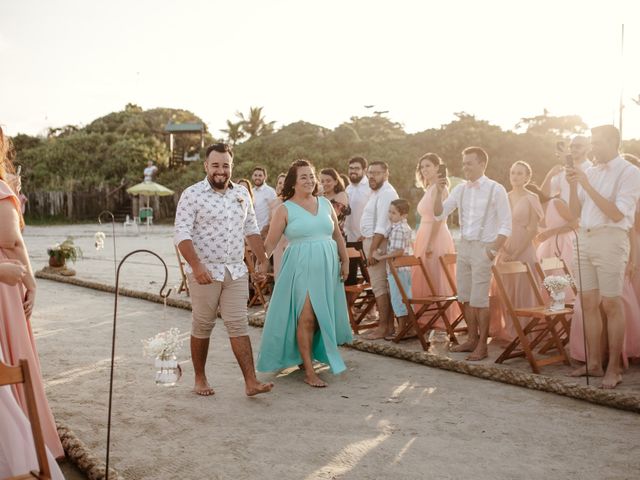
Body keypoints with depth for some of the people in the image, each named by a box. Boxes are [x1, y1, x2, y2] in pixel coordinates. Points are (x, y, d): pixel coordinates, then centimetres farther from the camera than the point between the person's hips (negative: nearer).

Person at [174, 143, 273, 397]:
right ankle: (200, 378, 23)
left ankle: (251, 382, -1)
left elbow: (251, 229, 16)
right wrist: (196, 266, -24)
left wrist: (263, 260, 12)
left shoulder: (242, 194, 9)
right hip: (205, 272, -3)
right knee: (202, 326, 8)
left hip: (236, 271, 4)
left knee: (238, 324, 1)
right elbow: (182, 233, -14)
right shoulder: (192, 195, -7)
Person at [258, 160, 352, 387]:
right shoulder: (285, 209, -2)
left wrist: (345, 260, 11)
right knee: (306, 318, -8)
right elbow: (270, 242, -4)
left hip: (327, 267, 5)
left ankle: (306, 355, 32)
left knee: (322, 317, 10)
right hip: (301, 268, -5)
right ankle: (309, 372, 1)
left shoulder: (325, 203, 11)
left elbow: (337, 235, 16)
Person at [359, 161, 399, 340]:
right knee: (384, 285, 12)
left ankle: (383, 327, -3)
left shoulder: (386, 193, -16)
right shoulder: (377, 192, 18)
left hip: (378, 243, -10)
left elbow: (382, 226, -22)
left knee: (379, 285, -7)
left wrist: (372, 250, -24)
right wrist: (365, 236, 13)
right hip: (371, 240, 10)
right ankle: (389, 325, 17)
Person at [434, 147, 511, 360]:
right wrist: (439, 192, -8)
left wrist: (495, 248, -18)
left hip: (483, 247, -6)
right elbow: (439, 214, 7)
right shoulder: (460, 189, 7)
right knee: (465, 297, 11)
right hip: (464, 246, 6)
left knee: (479, 299, -4)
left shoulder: (496, 190, -7)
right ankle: (472, 339, 24)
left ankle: (482, 345, 7)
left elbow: (506, 225, -8)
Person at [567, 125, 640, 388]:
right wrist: (573, 185, -2)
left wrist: (587, 185, -16)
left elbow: (617, 214, -14)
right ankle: (593, 363, 15)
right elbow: (576, 211, 14)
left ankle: (614, 368, 4)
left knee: (611, 305, -4)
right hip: (585, 239, 6)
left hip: (610, 240, -6)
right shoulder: (590, 172, 14)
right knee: (589, 303, 7)